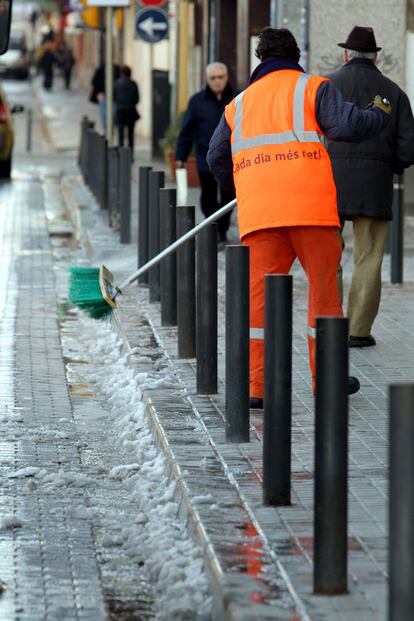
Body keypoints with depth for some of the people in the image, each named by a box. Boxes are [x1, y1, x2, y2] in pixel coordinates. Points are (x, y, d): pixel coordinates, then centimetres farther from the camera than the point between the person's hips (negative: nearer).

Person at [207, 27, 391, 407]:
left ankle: (257, 386, -5)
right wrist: (379, 115, 10)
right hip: (310, 208, -3)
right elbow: (346, 125, -9)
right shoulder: (314, 88, 7)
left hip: (259, 214, 3)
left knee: (260, 294, 2)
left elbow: (217, 159, 17)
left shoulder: (240, 103, 20)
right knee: (324, 287, 8)